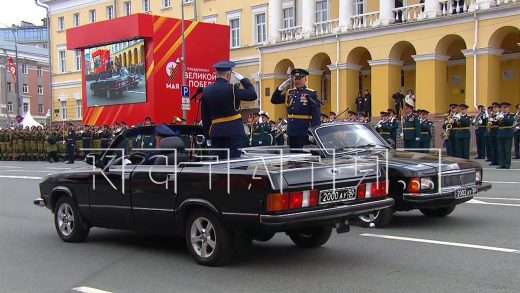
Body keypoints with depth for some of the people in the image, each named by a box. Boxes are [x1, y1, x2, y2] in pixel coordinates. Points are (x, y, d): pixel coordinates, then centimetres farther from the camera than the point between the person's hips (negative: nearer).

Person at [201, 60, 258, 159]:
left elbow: (205, 117, 8)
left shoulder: (206, 91, 4)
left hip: (215, 132, 5)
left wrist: (208, 136, 16)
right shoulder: (232, 88, -12)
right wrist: (243, 79, 2)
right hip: (233, 131, -5)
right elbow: (252, 95, -8)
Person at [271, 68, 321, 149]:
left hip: (304, 132, -6)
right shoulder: (289, 93, 13)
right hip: (291, 131, 6)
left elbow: (316, 115, -9)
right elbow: (274, 100, 12)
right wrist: (281, 88, -2)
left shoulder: (311, 94, -5)